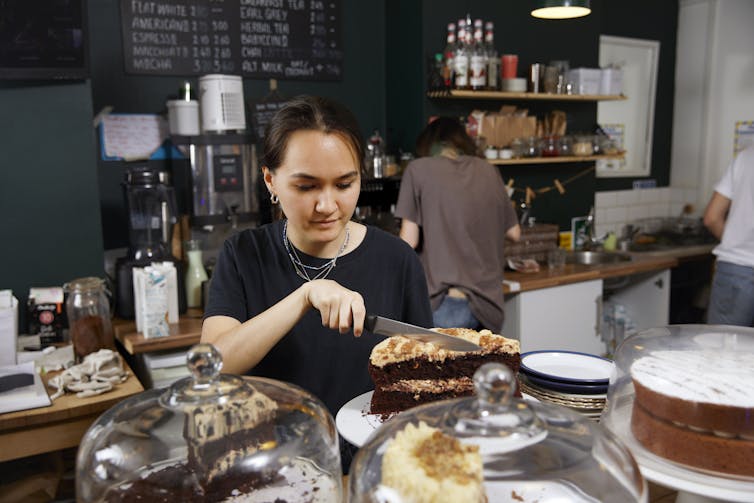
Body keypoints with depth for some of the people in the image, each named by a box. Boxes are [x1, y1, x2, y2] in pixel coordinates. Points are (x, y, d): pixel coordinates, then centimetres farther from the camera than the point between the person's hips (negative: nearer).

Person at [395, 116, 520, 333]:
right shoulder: (488, 171, 10)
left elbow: (409, 240, -6)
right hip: (486, 305, 4)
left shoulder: (419, 169, -1)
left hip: (444, 303, -4)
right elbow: (514, 233, 16)